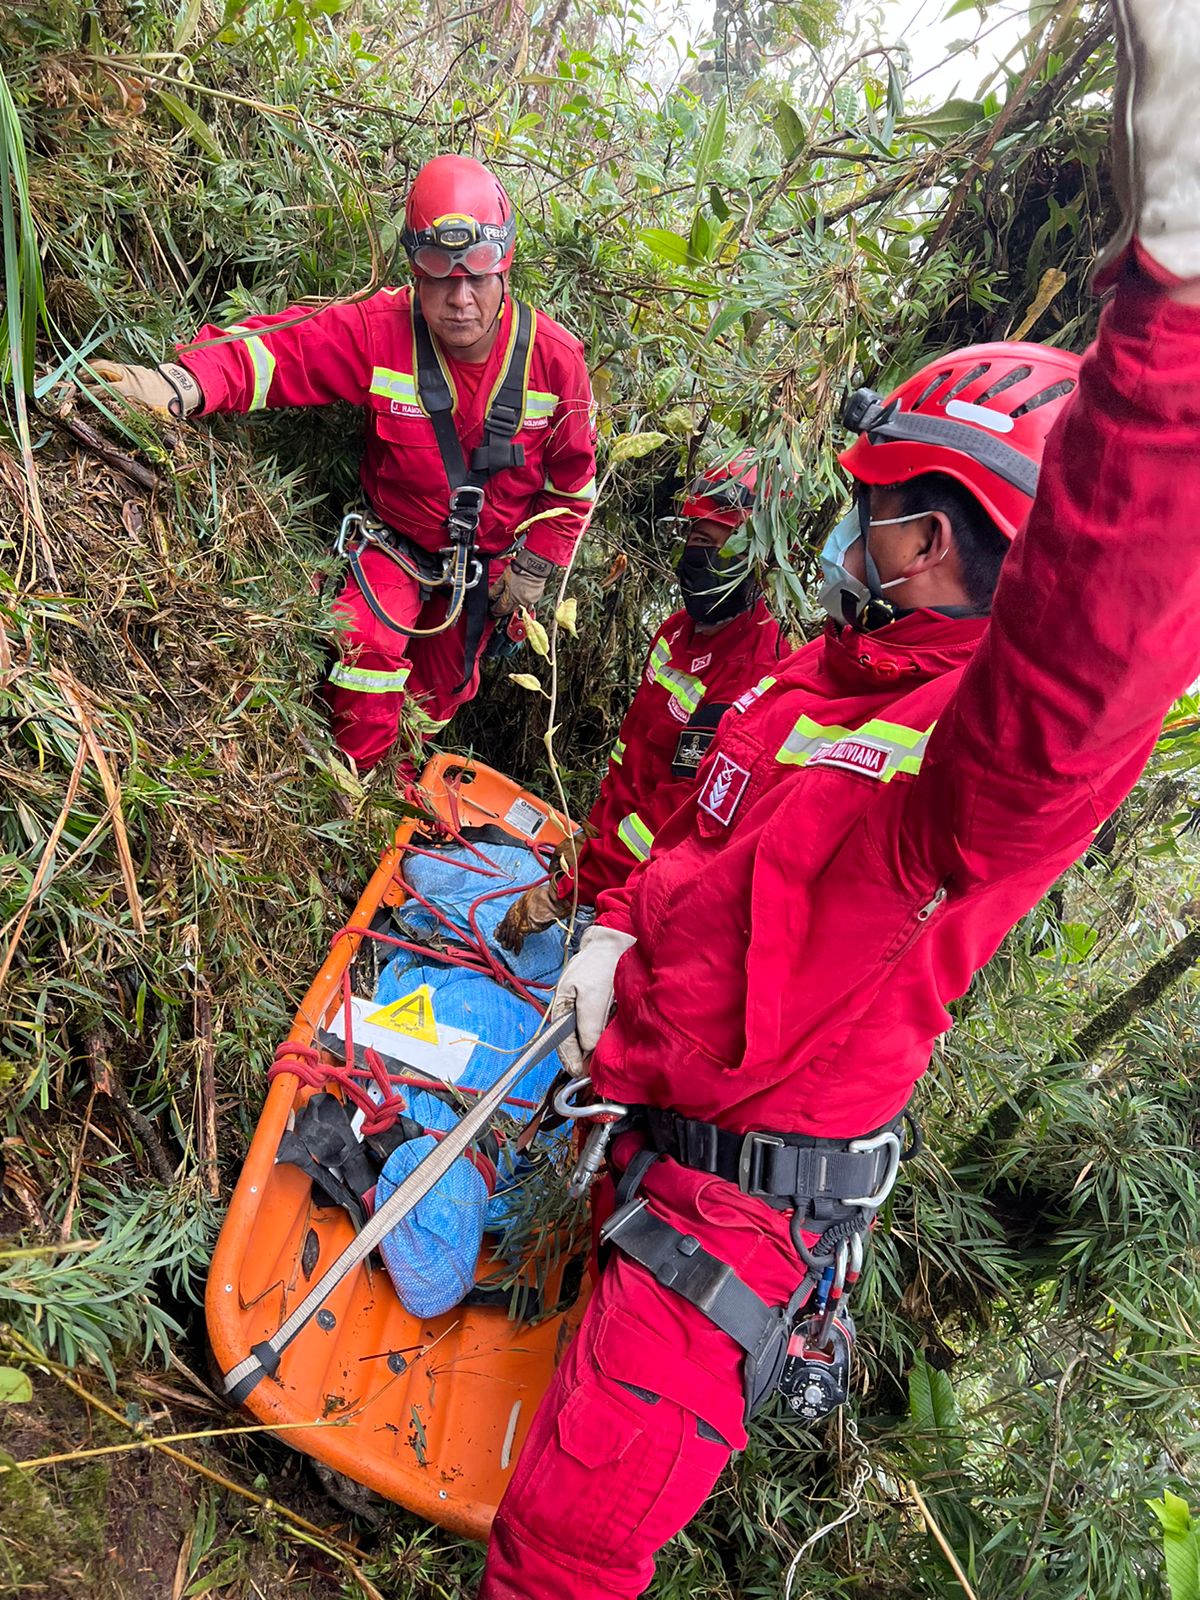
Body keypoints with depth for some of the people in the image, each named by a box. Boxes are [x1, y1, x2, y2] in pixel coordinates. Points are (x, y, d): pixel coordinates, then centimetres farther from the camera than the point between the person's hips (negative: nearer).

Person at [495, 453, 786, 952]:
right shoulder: (681, 629, 6)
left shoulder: (753, 678, -26)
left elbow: (679, 817, -27)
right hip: (615, 834, 9)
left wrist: (565, 891, -23)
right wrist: (592, 831, 15)